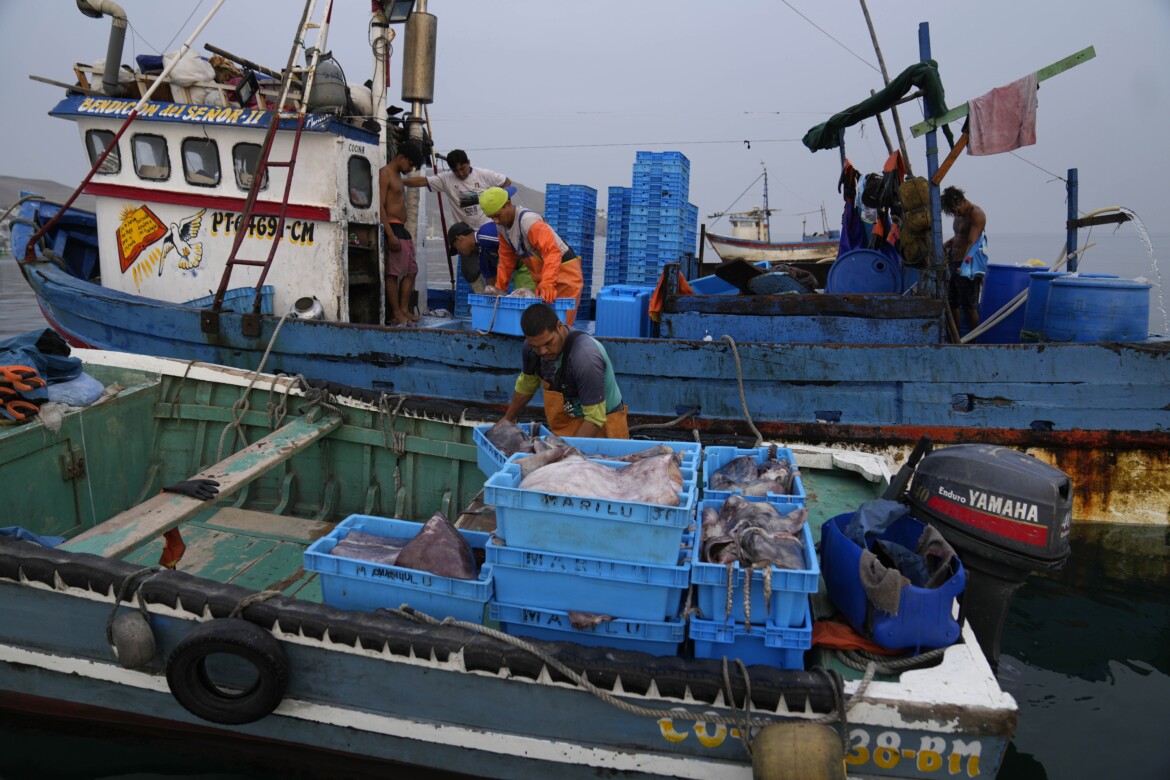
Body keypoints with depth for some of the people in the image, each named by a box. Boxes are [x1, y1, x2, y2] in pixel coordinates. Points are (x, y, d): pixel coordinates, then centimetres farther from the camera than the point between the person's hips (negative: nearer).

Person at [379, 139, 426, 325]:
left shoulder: (398, 175, 22)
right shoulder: (385, 173, -7)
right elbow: (380, 206, -16)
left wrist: (402, 231, 17)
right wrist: (390, 234, -23)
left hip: (402, 229, 10)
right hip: (392, 228, -10)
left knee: (410, 271, 10)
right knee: (393, 273, -8)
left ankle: (404, 310, 14)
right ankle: (396, 314, -7)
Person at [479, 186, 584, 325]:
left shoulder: (528, 221, -25)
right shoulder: (503, 227, 2)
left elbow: (553, 251, -35)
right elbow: (506, 260, 10)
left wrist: (547, 283, -46)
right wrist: (499, 289, 4)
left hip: (565, 273, -9)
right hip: (543, 278, 9)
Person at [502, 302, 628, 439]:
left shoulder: (586, 358, -30)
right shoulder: (531, 346, -9)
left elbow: (595, 419, -24)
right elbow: (526, 385, 13)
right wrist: (509, 418, 23)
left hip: (602, 425, -3)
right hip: (563, 424, 3)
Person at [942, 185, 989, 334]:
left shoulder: (976, 214, -12)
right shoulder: (959, 215, 15)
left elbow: (972, 242, -20)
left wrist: (963, 265, -29)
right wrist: (946, 244, 6)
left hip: (968, 267, -9)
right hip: (955, 265, 9)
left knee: (969, 307, -5)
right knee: (952, 303, 13)